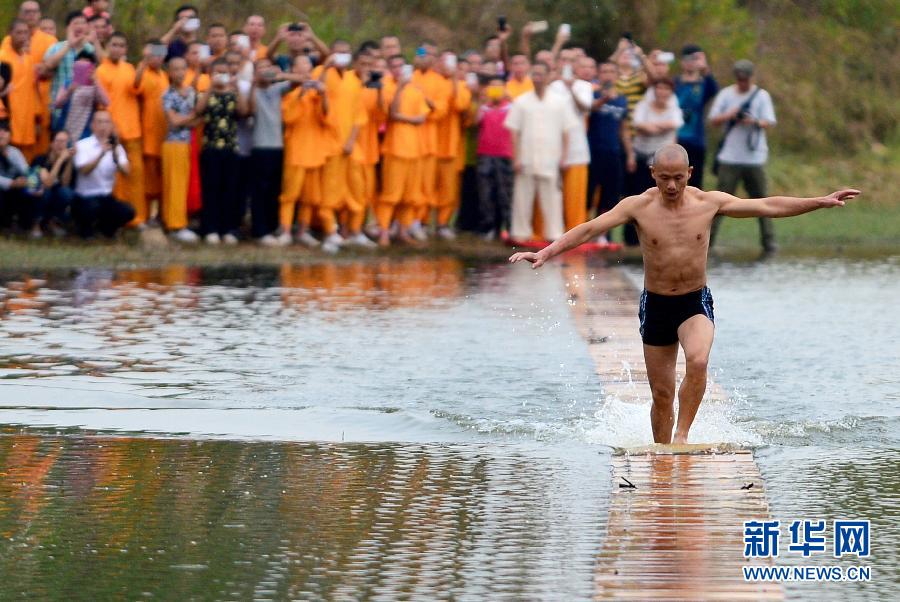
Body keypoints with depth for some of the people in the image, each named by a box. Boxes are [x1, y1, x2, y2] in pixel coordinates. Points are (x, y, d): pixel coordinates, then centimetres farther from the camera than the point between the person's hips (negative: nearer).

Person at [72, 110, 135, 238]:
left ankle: (105, 226, 11)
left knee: (128, 212, -22)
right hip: (85, 197, -4)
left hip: (106, 197, 4)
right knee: (93, 206, -37)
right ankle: (85, 226, 0)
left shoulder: (117, 147, 5)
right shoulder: (82, 145, -5)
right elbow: (84, 170, -21)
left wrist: (116, 156, -29)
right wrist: (101, 154, -34)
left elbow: (126, 172, -10)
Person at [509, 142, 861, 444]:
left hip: (696, 302, 0)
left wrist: (821, 202, -2)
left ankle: (682, 434, -18)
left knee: (697, 361, -30)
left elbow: (770, 207, 0)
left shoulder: (709, 202, -5)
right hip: (656, 304, 0)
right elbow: (589, 229, -12)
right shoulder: (638, 206, -8)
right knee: (661, 393, 4)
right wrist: (546, 253, -22)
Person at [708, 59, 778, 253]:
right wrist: (729, 115, -13)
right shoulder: (726, 95, 8)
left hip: (754, 157, 0)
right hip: (730, 157, 0)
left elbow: (769, 122, -3)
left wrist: (754, 122, -23)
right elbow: (713, 119, 7)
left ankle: (769, 240, 5)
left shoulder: (762, 95, 4)